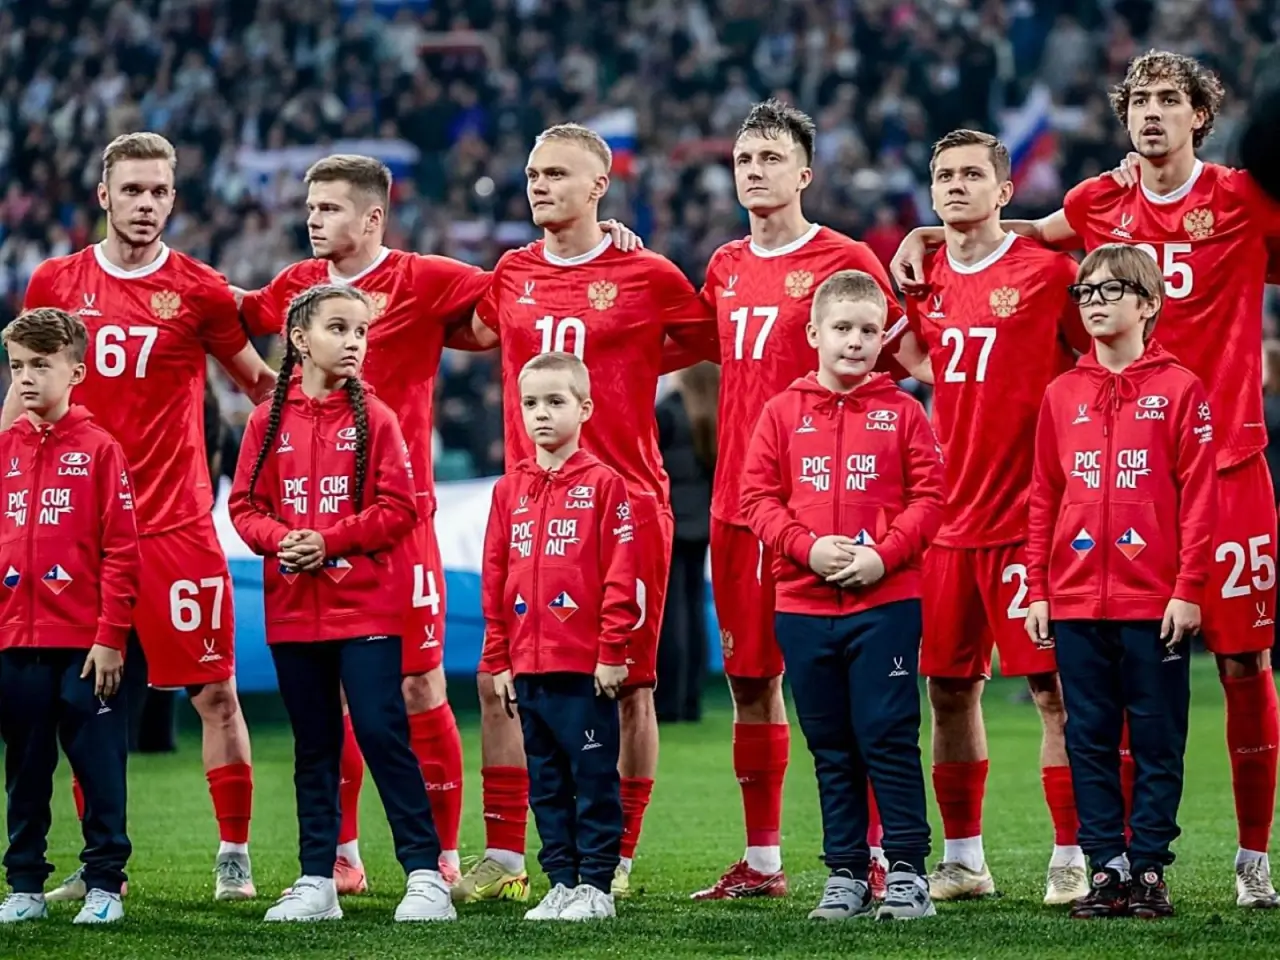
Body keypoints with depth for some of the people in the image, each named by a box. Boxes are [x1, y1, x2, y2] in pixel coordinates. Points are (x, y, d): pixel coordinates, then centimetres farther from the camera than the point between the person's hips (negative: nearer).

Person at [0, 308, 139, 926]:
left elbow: (121, 551, -6)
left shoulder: (98, 449, -3)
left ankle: (104, 884, 8)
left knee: (99, 765, 1)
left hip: (85, 643, -4)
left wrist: (110, 635, -10)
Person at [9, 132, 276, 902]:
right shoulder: (56, 283, 6)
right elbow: (24, 394, 15)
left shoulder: (199, 290, -1)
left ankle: (235, 855, 6)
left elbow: (263, 384, 11)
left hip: (178, 523, -2)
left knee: (215, 692, -2)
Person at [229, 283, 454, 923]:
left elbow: (398, 508, -7)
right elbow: (244, 505, 6)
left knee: (381, 732, -8)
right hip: (293, 608, 3)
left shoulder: (373, 418, -2)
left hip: (366, 606, -3)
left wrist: (329, 541, -15)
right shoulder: (269, 421, 5)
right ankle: (316, 882, 16)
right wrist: (279, 538, -13)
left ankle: (425, 874, -4)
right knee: (313, 744, 10)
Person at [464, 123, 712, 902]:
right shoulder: (512, 276, 10)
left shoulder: (648, 278, -3)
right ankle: (503, 859, 4)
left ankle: (619, 858, 10)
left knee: (628, 686, 1)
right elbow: (485, 333, 31)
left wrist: (629, 364, 5)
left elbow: (718, 345, 8)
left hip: (626, 504, -4)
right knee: (501, 679, -1)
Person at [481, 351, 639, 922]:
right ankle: (561, 883, 17)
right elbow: (494, 578, 12)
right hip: (527, 667, 6)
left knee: (594, 777, 0)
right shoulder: (510, 489, 11)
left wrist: (613, 651, -11)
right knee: (545, 783, 10)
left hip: (585, 667, -6)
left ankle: (595, 884, 6)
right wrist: (498, 659, 9)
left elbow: (620, 576, -7)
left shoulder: (602, 484, -4)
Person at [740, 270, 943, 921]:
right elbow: (758, 497, 2)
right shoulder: (784, 412, 5)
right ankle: (845, 873, 15)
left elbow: (927, 498, -2)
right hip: (803, 605, 3)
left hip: (886, 601, -2)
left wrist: (885, 554, -15)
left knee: (888, 738, -3)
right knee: (831, 746, 9)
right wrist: (808, 547, -12)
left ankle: (907, 870, 2)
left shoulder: (901, 412, 1)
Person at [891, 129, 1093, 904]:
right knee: (950, 689, 8)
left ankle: (1073, 859, 0)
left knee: (1054, 687, -6)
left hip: (1031, 516, -5)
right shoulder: (927, 281, 10)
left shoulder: (1048, 271, -5)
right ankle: (963, 860, 18)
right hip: (952, 518, 5)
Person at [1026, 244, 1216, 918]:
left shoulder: (1178, 389, -2)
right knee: (1090, 741, 5)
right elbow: (1044, 500, 11)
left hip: (1154, 603, -4)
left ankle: (1149, 868, 7)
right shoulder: (1063, 395, 9)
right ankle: (1107, 868, 10)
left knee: (1157, 742, 2)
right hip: (1075, 604, 4)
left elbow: (1199, 497, -5)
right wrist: (1037, 590, 6)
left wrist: (1188, 589, -10)